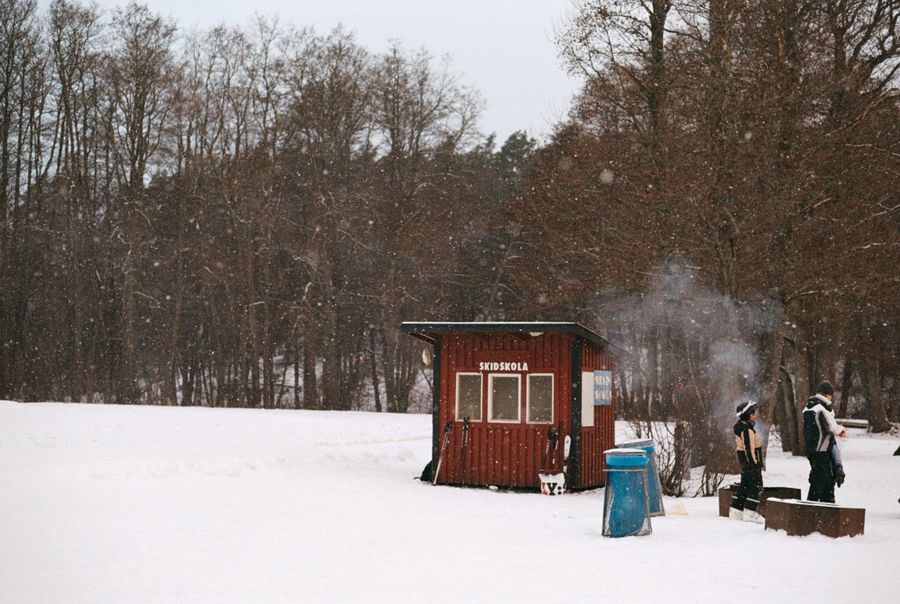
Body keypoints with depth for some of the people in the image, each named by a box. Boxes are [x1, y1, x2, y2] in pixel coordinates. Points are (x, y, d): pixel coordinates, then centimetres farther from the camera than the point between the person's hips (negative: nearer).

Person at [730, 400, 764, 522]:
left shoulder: (740, 428, 11)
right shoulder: (747, 430, -20)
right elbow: (749, 448, -22)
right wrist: (754, 463, -19)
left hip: (744, 463, 10)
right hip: (752, 463, -10)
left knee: (744, 486, 15)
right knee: (756, 486, -4)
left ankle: (736, 510, 18)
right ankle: (750, 512, -6)